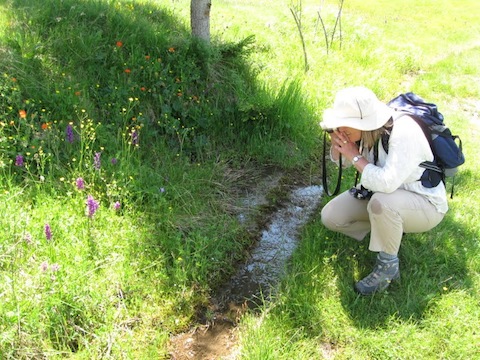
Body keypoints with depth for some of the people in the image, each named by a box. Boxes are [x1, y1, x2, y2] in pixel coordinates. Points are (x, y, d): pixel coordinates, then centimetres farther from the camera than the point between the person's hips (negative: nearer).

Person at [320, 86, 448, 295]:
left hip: (425, 204, -7)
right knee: (330, 216, -6)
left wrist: (355, 156, -31)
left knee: (381, 202, -39)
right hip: (379, 193, 7)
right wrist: (336, 143, -20)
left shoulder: (404, 133, -33)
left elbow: (387, 182, -44)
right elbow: (340, 162, 2)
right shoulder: (366, 127, -13)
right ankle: (388, 228, 12)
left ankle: (388, 266, -15)